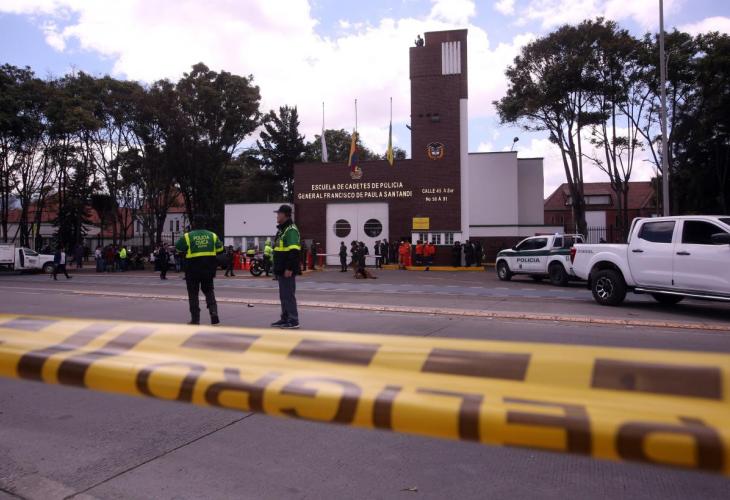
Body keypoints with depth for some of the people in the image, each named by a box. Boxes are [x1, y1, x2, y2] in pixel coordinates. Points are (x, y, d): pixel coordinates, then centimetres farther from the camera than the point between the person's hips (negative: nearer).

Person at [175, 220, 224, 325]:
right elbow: (220, 249, 7)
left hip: (193, 269, -3)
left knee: (193, 294, 8)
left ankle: (195, 319, 10)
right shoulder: (212, 235, 4)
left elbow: (178, 248, 2)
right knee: (209, 291, 18)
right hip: (208, 269, 3)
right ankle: (214, 312, -1)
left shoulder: (187, 236, -5)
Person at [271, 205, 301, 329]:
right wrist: (277, 269, 23)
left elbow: (293, 251, -22)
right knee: (283, 295, 14)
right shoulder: (281, 229, 19)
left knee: (289, 295, -7)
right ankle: (285, 319, 22)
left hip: (288, 270, -10)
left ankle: (293, 321, -2)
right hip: (282, 270, 10)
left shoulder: (291, 230, -14)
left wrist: (289, 268, -25)